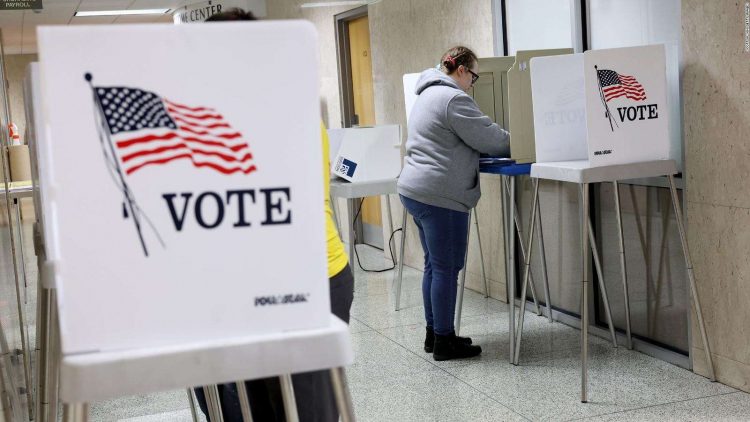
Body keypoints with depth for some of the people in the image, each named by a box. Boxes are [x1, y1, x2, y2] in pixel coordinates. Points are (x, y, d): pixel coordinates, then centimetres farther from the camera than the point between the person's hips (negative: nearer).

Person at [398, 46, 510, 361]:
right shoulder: (454, 99, -13)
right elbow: (488, 137, -11)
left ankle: (434, 333, 23)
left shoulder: (429, 94, 20)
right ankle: (444, 341, 4)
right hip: (439, 195, -11)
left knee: (434, 265, 16)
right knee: (447, 268, -3)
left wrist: (506, 146, 19)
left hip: (414, 189, 11)